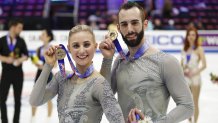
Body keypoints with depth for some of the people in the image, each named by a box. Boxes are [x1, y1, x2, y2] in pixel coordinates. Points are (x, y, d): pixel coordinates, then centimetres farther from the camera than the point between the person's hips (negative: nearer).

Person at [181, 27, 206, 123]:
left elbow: (204, 65, -12)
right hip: (185, 78, 5)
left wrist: (195, 72, -22)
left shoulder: (199, 49, -6)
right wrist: (183, 70, -6)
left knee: (195, 103, -1)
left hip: (195, 77, -5)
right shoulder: (184, 49, 9)